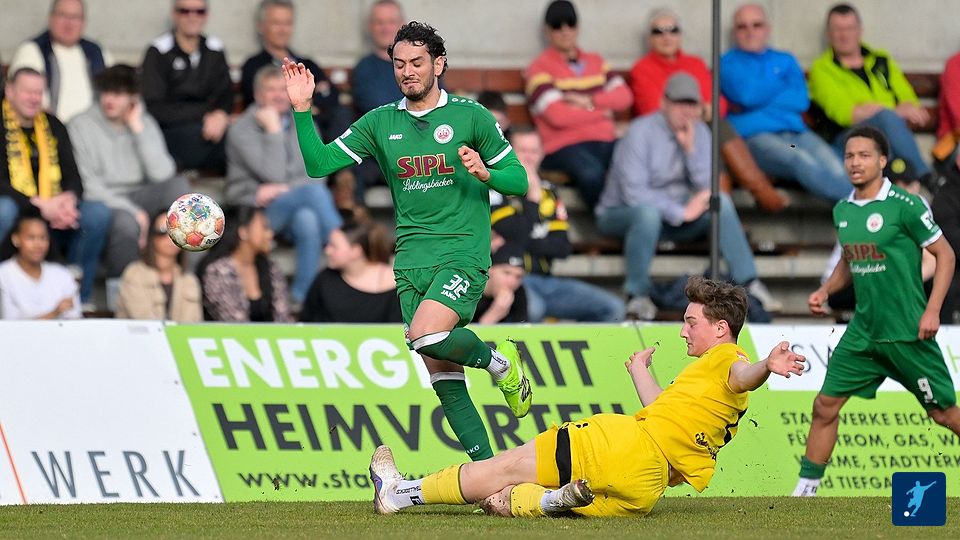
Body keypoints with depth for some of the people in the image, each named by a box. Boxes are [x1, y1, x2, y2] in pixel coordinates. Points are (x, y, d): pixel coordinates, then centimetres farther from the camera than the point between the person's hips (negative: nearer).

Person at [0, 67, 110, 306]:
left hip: (52, 214, 5)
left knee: (99, 213, -19)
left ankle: (80, 301, -9)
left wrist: (69, 200, -15)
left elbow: (73, 177, 9)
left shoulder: (53, 125, 13)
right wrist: (40, 205, -24)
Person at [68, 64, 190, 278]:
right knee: (126, 222, -38)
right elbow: (87, 185, -11)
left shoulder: (145, 123, 8)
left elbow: (163, 174, -7)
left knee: (178, 185, -23)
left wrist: (139, 130, -9)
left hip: (136, 200, 5)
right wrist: (133, 211, -19)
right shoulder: (81, 126, -4)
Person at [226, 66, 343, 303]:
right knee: (314, 192, -32)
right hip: (253, 211, -4)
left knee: (308, 220, -34)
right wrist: (273, 130, -9)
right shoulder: (242, 130, 0)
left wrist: (282, 190, -13)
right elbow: (274, 174, -12)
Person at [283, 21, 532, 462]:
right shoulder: (380, 123, 11)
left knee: (425, 335, -28)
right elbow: (319, 164, 6)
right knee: (441, 375, 0)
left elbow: (519, 180, 5)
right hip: (411, 260, 4)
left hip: (463, 254, -4)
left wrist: (485, 173, -16)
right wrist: (302, 109, -5)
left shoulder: (471, 116, 3)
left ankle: (498, 360, 0)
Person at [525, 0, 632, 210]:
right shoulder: (540, 67, 4)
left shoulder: (595, 61, 23)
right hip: (564, 146, -5)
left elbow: (623, 96, 9)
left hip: (606, 141, 5)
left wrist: (589, 101, -8)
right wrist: (601, 109, 3)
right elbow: (557, 115, -9)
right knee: (591, 173, -39)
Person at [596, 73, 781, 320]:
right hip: (620, 214, -6)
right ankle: (637, 295, -28)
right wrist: (681, 212, -24)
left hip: (672, 215, 6)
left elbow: (707, 188, -6)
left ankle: (749, 283, -16)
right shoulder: (641, 131, -17)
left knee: (721, 202, -17)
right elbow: (633, 192, -25)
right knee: (648, 212, -39)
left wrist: (690, 148, -18)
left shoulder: (699, 132, 2)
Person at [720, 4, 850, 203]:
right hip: (753, 136, -5)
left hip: (796, 132, 5)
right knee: (803, 161, -36)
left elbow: (801, 100, 9)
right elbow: (746, 94, -5)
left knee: (832, 165, -30)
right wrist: (784, 91, 10)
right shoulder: (729, 63, 15)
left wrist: (759, 100, 2)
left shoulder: (785, 61, 26)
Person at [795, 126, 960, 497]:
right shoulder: (842, 211, 7)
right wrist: (825, 290, 5)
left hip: (907, 332, -6)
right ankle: (805, 489, 9)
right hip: (863, 332, 6)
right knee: (825, 406, 0)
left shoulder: (905, 206, -12)